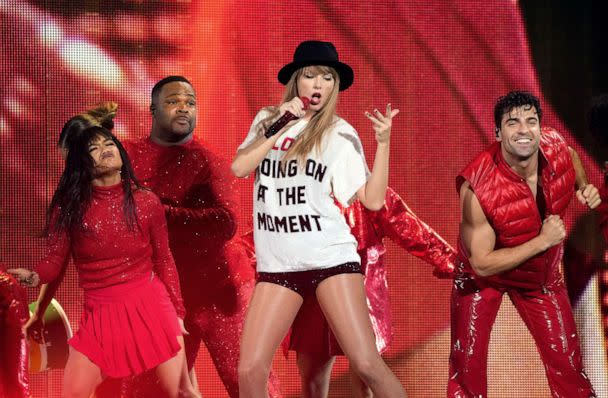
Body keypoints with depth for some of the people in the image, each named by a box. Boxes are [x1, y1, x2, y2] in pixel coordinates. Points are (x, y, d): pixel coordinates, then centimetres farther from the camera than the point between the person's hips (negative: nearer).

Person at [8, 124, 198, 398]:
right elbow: (54, 261, -4)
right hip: (101, 315, 0)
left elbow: (163, 260, 7)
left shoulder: (146, 202, 0)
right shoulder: (69, 206, -2)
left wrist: (177, 312, 7)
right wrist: (33, 277, -27)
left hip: (151, 306, 0)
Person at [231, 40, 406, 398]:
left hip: (331, 258, -2)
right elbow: (239, 168, -5)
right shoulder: (267, 120, 10)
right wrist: (279, 127, -9)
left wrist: (384, 142, -16)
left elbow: (373, 200, -6)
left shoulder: (339, 134, 1)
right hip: (278, 263, 3)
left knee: (367, 364, -12)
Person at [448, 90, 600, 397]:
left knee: (568, 364, 7)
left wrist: (584, 188, -11)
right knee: (467, 364, 1)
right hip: (483, 275, -4)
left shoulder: (555, 147, -21)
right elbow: (482, 263, -28)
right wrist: (542, 241, -31)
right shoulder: (477, 187, -35)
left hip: (542, 274, 4)